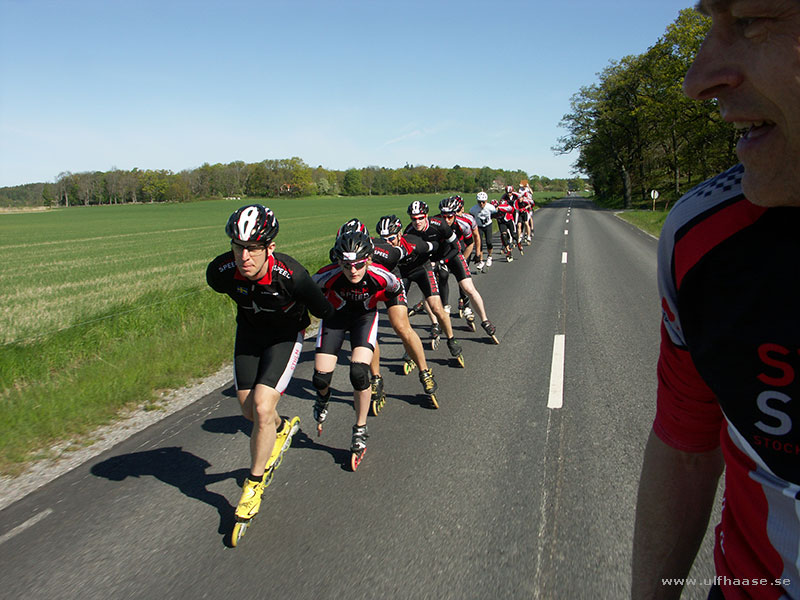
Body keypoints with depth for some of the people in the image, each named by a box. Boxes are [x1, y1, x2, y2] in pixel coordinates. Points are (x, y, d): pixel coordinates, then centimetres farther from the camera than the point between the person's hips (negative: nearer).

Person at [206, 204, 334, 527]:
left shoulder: (291, 275, -39)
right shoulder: (220, 272, -26)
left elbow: (323, 310, -18)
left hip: (285, 335, -4)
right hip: (249, 332, 4)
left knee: (262, 407, -15)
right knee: (248, 409, 9)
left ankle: (254, 483, 8)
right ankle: (282, 428, 46)